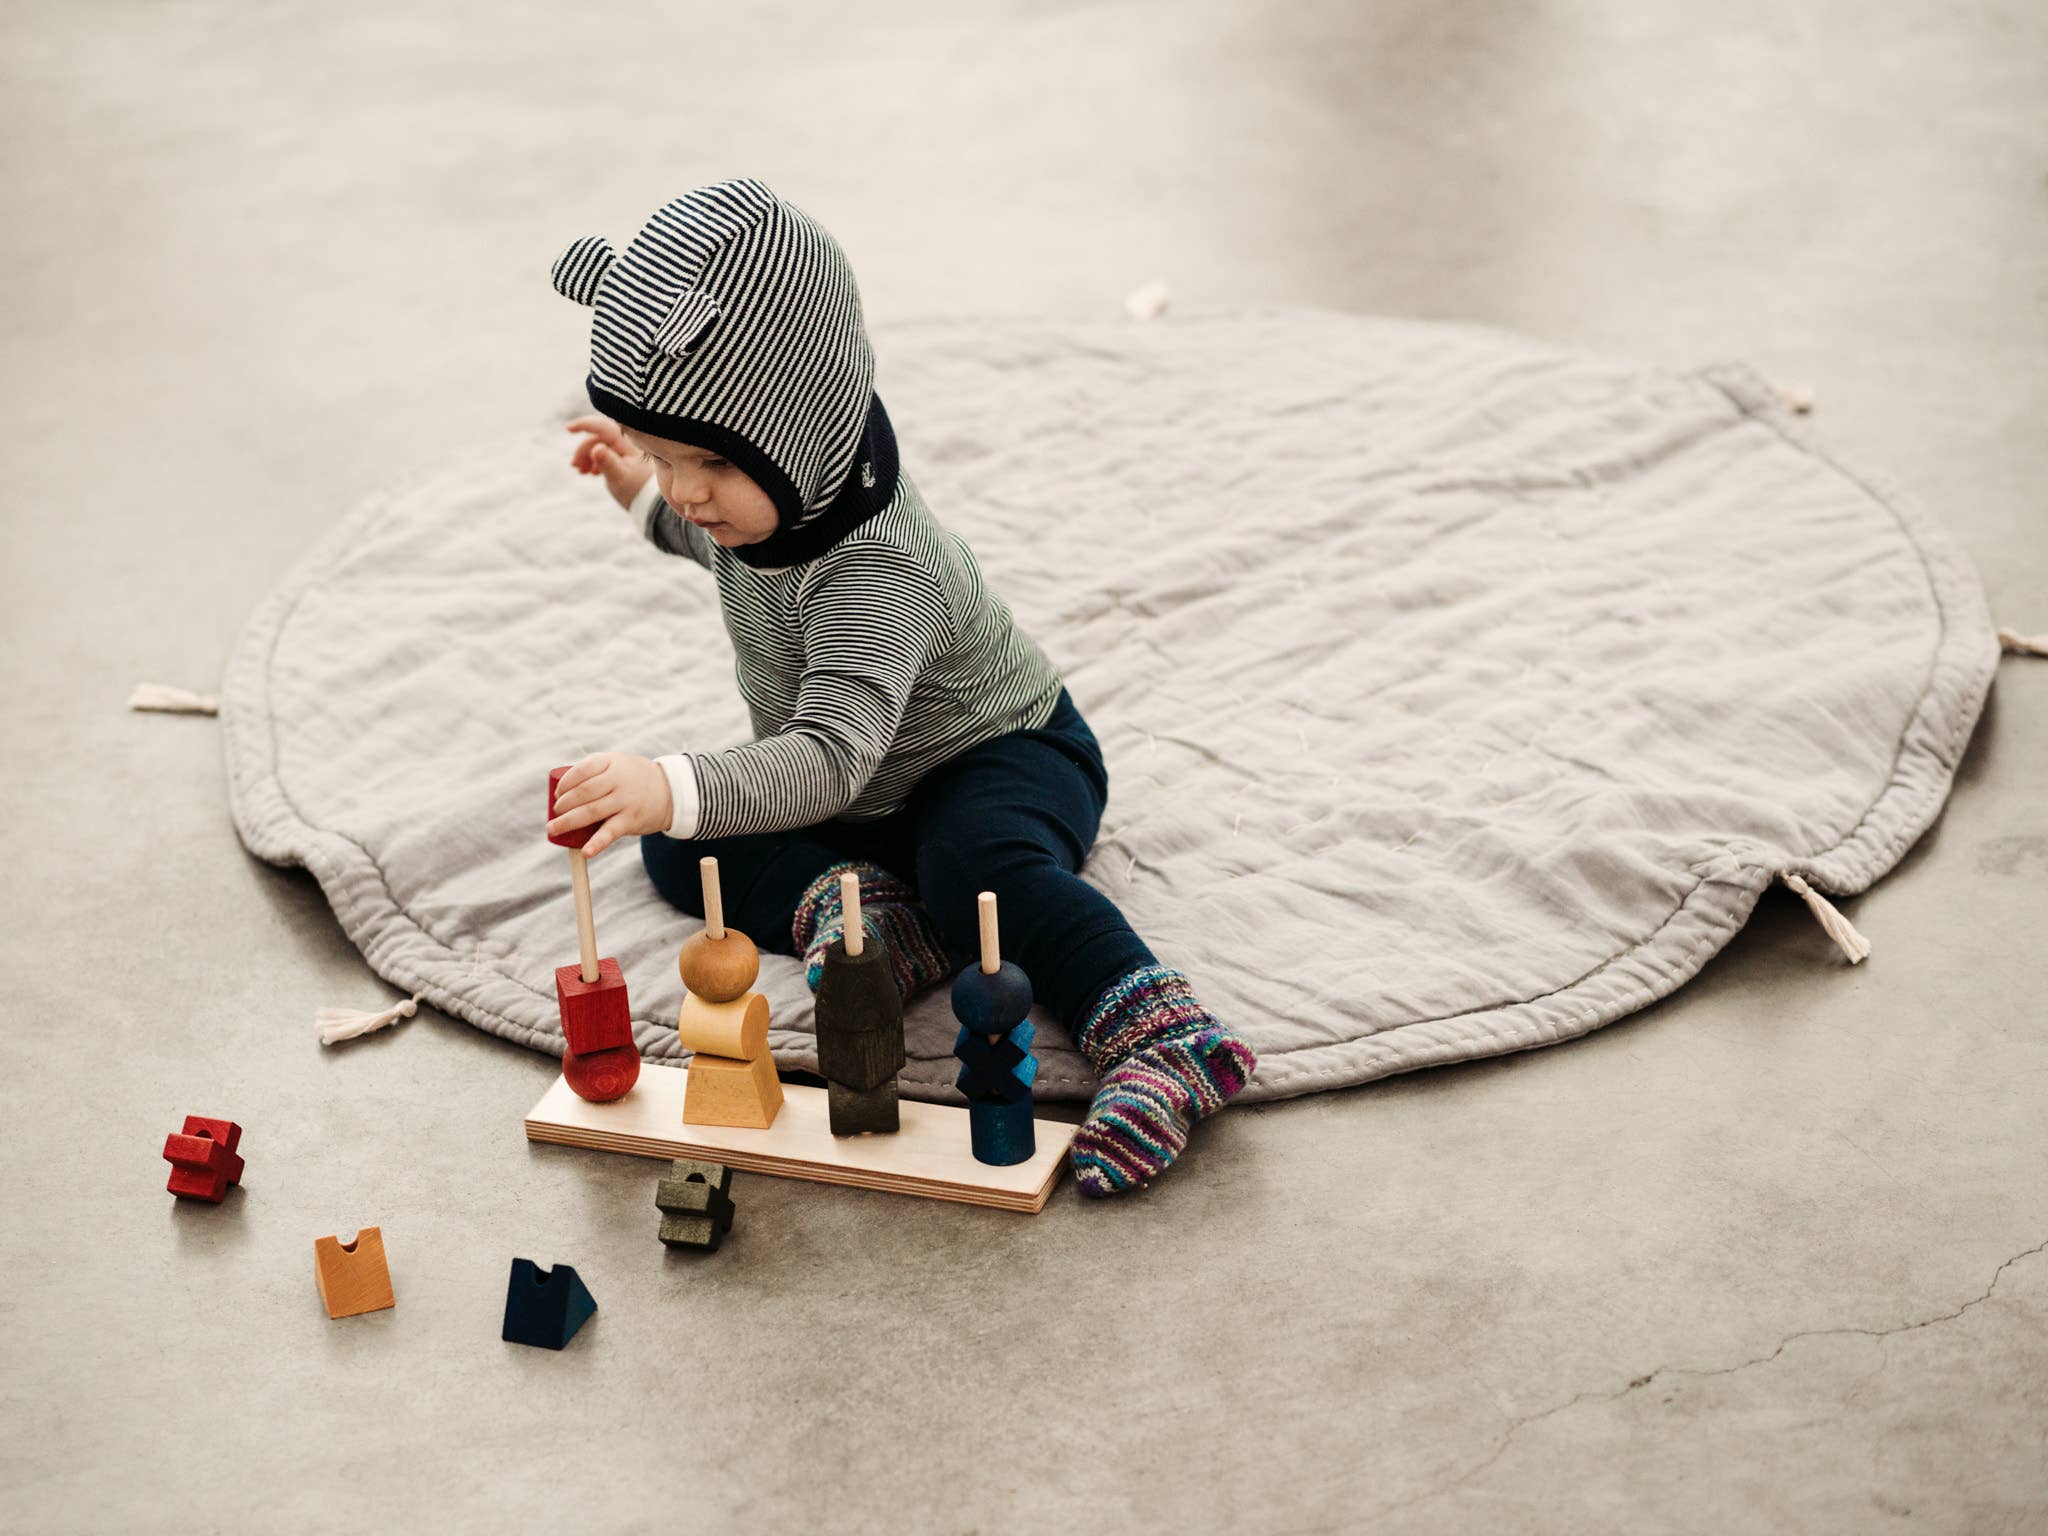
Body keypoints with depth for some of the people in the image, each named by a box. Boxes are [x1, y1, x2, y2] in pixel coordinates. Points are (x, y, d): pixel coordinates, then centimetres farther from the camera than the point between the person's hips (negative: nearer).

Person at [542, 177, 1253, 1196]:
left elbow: (830, 759, -53)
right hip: (851, 801, 9)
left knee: (981, 864, -40)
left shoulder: (878, 573, -39)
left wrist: (675, 788, -68)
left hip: (998, 755, -9)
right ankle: (849, 897, -20)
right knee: (675, 844, -6)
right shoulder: (764, 485, -12)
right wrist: (636, 484, -1)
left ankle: (1162, 1036, -44)